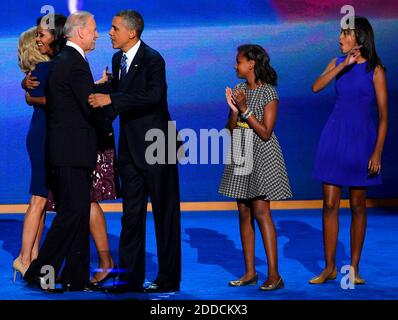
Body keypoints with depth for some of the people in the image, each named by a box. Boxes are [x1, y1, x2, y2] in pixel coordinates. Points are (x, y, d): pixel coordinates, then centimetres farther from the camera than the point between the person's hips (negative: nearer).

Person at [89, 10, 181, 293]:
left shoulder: (152, 59, -14)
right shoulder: (118, 59, 11)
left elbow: (154, 94, -30)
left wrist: (111, 99, -32)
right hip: (131, 147, 8)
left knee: (165, 214, 1)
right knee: (131, 214, 10)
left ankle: (169, 278, 8)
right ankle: (130, 277, 16)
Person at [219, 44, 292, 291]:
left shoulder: (268, 92, -10)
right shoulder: (239, 90, 10)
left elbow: (265, 132, -15)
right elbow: (231, 129, 8)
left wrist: (245, 109, -19)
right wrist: (233, 109, -10)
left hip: (262, 156, -7)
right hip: (241, 156, 7)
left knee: (261, 212, -11)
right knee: (244, 213, 5)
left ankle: (274, 275, -10)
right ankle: (250, 272, 10)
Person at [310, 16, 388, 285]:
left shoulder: (375, 70, -5)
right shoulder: (337, 63, 6)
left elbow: (384, 115, -6)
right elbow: (316, 87, -11)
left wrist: (378, 152, -11)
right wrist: (344, 65, -17)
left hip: (361, 139, -3)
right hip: (334, 136, 3)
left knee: (358, 206, 4)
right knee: (330, 205, 2)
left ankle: (354, 268, 14)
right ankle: (329, 268, 9)